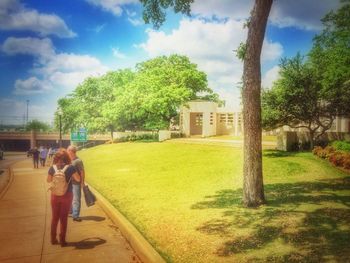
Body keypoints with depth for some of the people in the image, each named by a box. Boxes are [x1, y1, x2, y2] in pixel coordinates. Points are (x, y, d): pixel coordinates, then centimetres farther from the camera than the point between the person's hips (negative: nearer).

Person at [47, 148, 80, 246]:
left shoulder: (52, 168, -7)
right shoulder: (70, 167, -15)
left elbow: (49, 180, 8)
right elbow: (78, 179, -5)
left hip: (55, 195, 2)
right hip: (66, 196, -2)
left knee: (55, 217, 17)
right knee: (64, 218, 9)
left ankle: (53, 239, 28)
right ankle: (62, 240, 15)